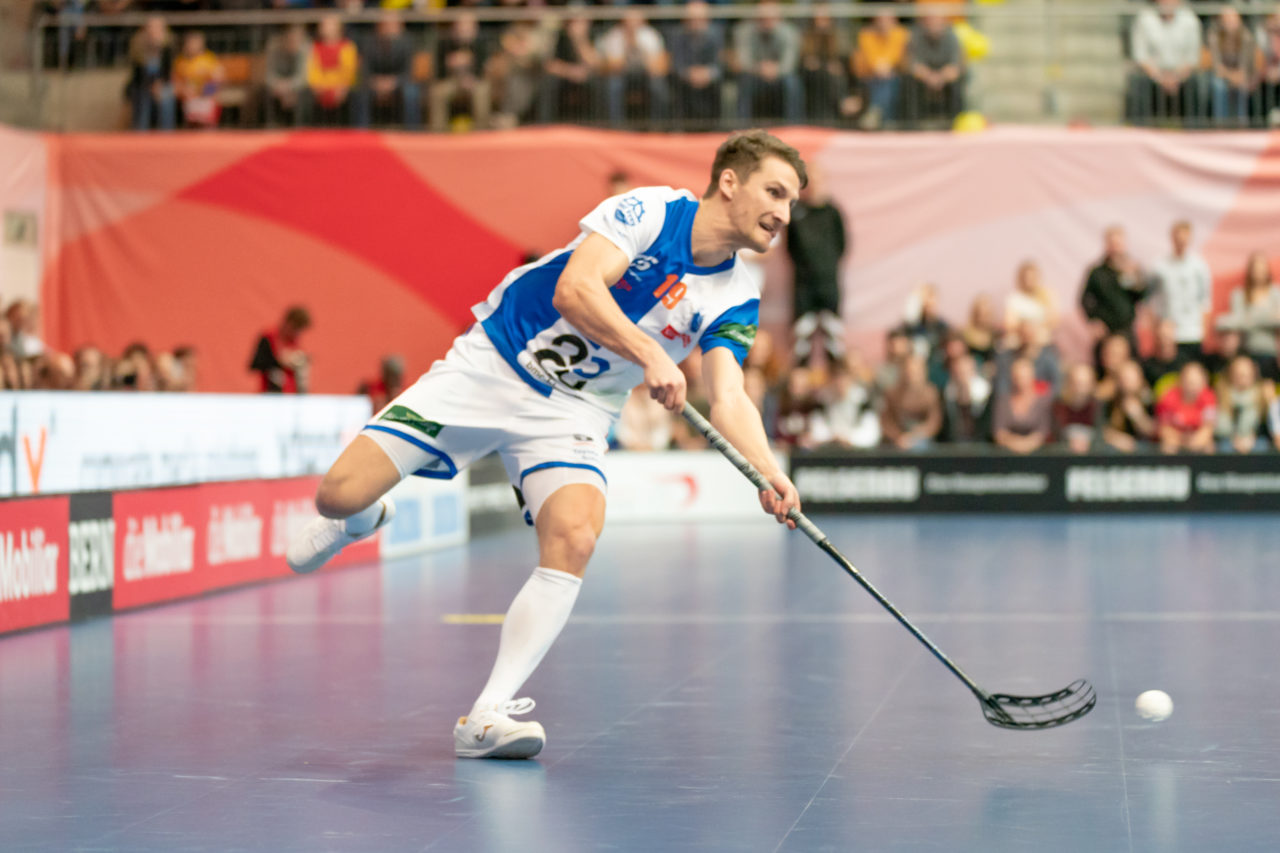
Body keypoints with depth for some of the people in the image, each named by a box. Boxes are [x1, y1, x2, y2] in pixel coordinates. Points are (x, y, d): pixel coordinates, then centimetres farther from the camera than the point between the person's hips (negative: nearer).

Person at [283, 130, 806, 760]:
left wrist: (769, 472, -32)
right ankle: (364, 521, 31)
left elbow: (728, 400, -14)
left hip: (573, 414, 3)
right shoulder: (648, 211, -16)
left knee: (574, 541, -27)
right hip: (489, 369, -3)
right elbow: (574, 289, -29)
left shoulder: (737, 299, -3)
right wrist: (647, 355, -42)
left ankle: (487, 716, -20)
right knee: (340, 495, -9)